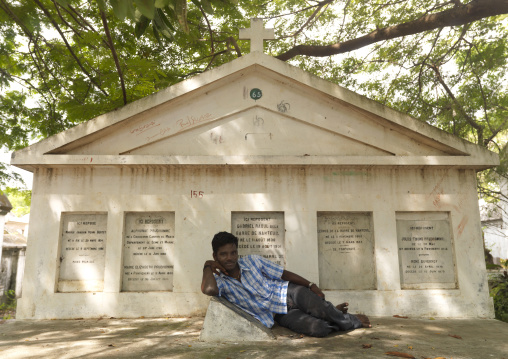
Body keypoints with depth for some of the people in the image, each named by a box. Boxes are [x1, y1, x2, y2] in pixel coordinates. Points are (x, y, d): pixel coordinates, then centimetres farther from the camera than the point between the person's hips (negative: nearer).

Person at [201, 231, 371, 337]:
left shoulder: (252, 261, -7)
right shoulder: (220, 281, -12)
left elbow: (284, 274, 0)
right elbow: (208, 289, -38)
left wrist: (311, 285, -4)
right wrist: (208, 266, -23)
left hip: (290, 292, 1)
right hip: (281, 316, -1)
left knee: (322, 310, -29)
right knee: (318, 329, -25)